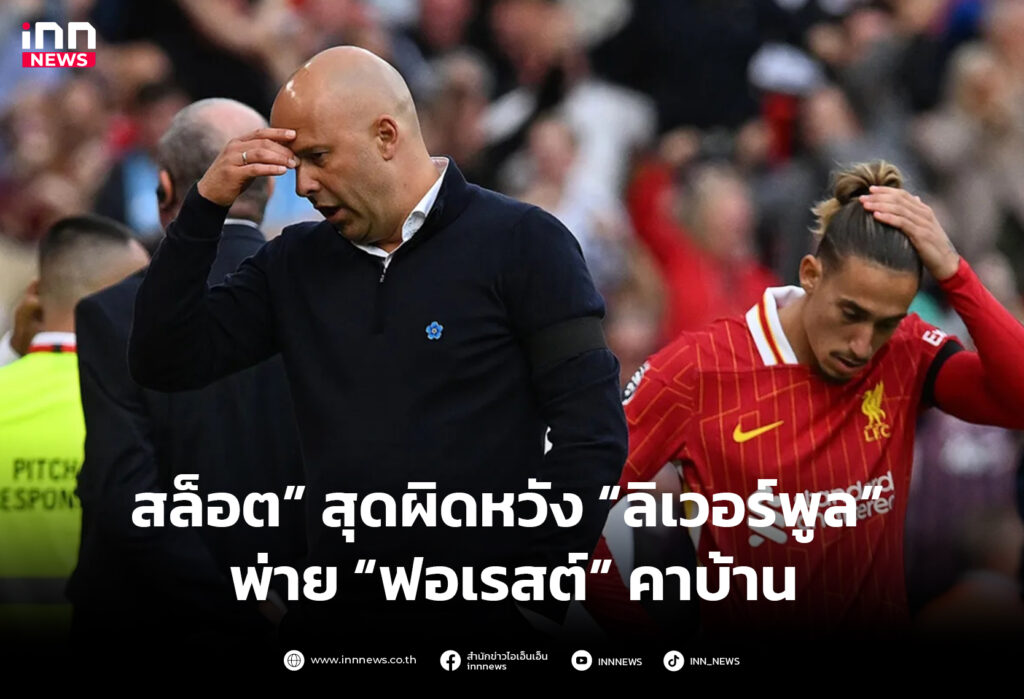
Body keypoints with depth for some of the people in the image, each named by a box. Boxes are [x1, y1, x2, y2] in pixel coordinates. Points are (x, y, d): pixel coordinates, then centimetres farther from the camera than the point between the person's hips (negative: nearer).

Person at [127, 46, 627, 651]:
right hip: (337, 611, 5)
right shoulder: (296, 261, 10)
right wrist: (206, 206, -2)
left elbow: (592, 434, -9)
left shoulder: (521, 243, -5)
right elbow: (165, 363, 6)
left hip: (487, 616, -5)